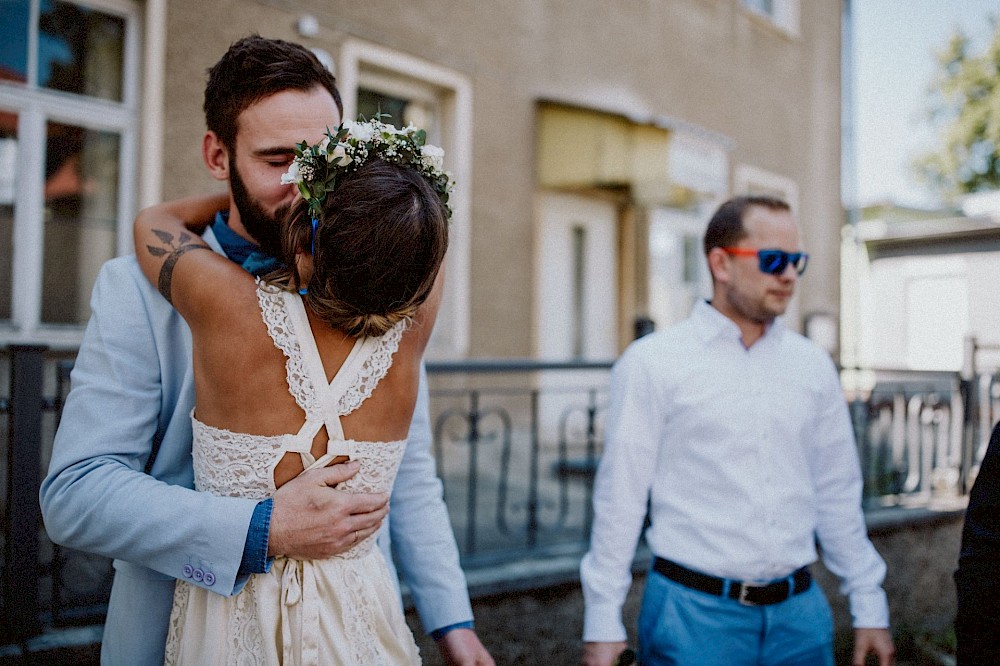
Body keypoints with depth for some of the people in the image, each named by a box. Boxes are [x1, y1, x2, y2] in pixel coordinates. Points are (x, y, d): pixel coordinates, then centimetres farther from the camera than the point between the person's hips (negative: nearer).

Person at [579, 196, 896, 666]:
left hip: (799, 611, 4)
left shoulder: (813, 365, 7)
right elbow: (620, 496, -7)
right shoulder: (652, 362, -7)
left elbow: (838, 494, 12)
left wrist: (869, 608, 12)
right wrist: (603, 623, -7)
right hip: (693, 611, -4)